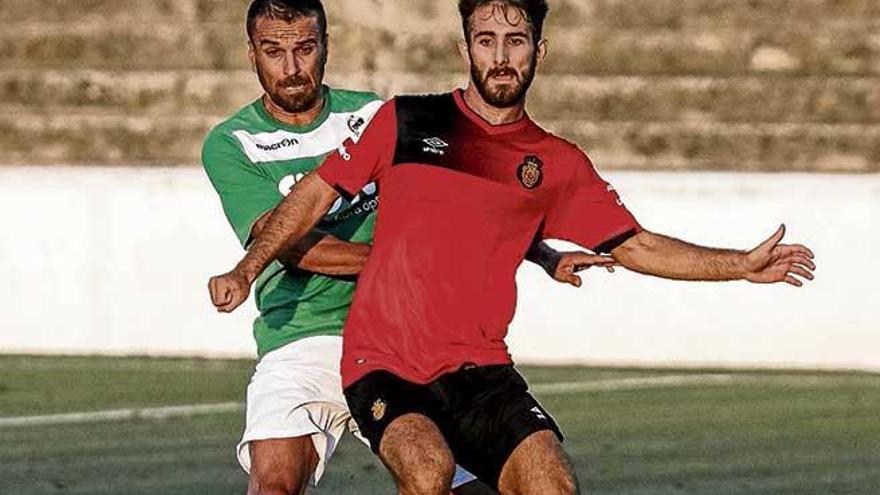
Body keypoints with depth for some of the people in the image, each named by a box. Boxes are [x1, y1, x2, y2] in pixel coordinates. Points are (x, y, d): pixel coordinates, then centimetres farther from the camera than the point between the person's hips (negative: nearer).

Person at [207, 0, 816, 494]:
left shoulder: (559, 165, 11)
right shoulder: (406, 123, 5)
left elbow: (636, 247, 14)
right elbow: (315, 195, 10)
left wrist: (741, 265, 6)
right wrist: (246, 271, 1)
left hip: (480, 370, 2)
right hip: (383, 364, -2)